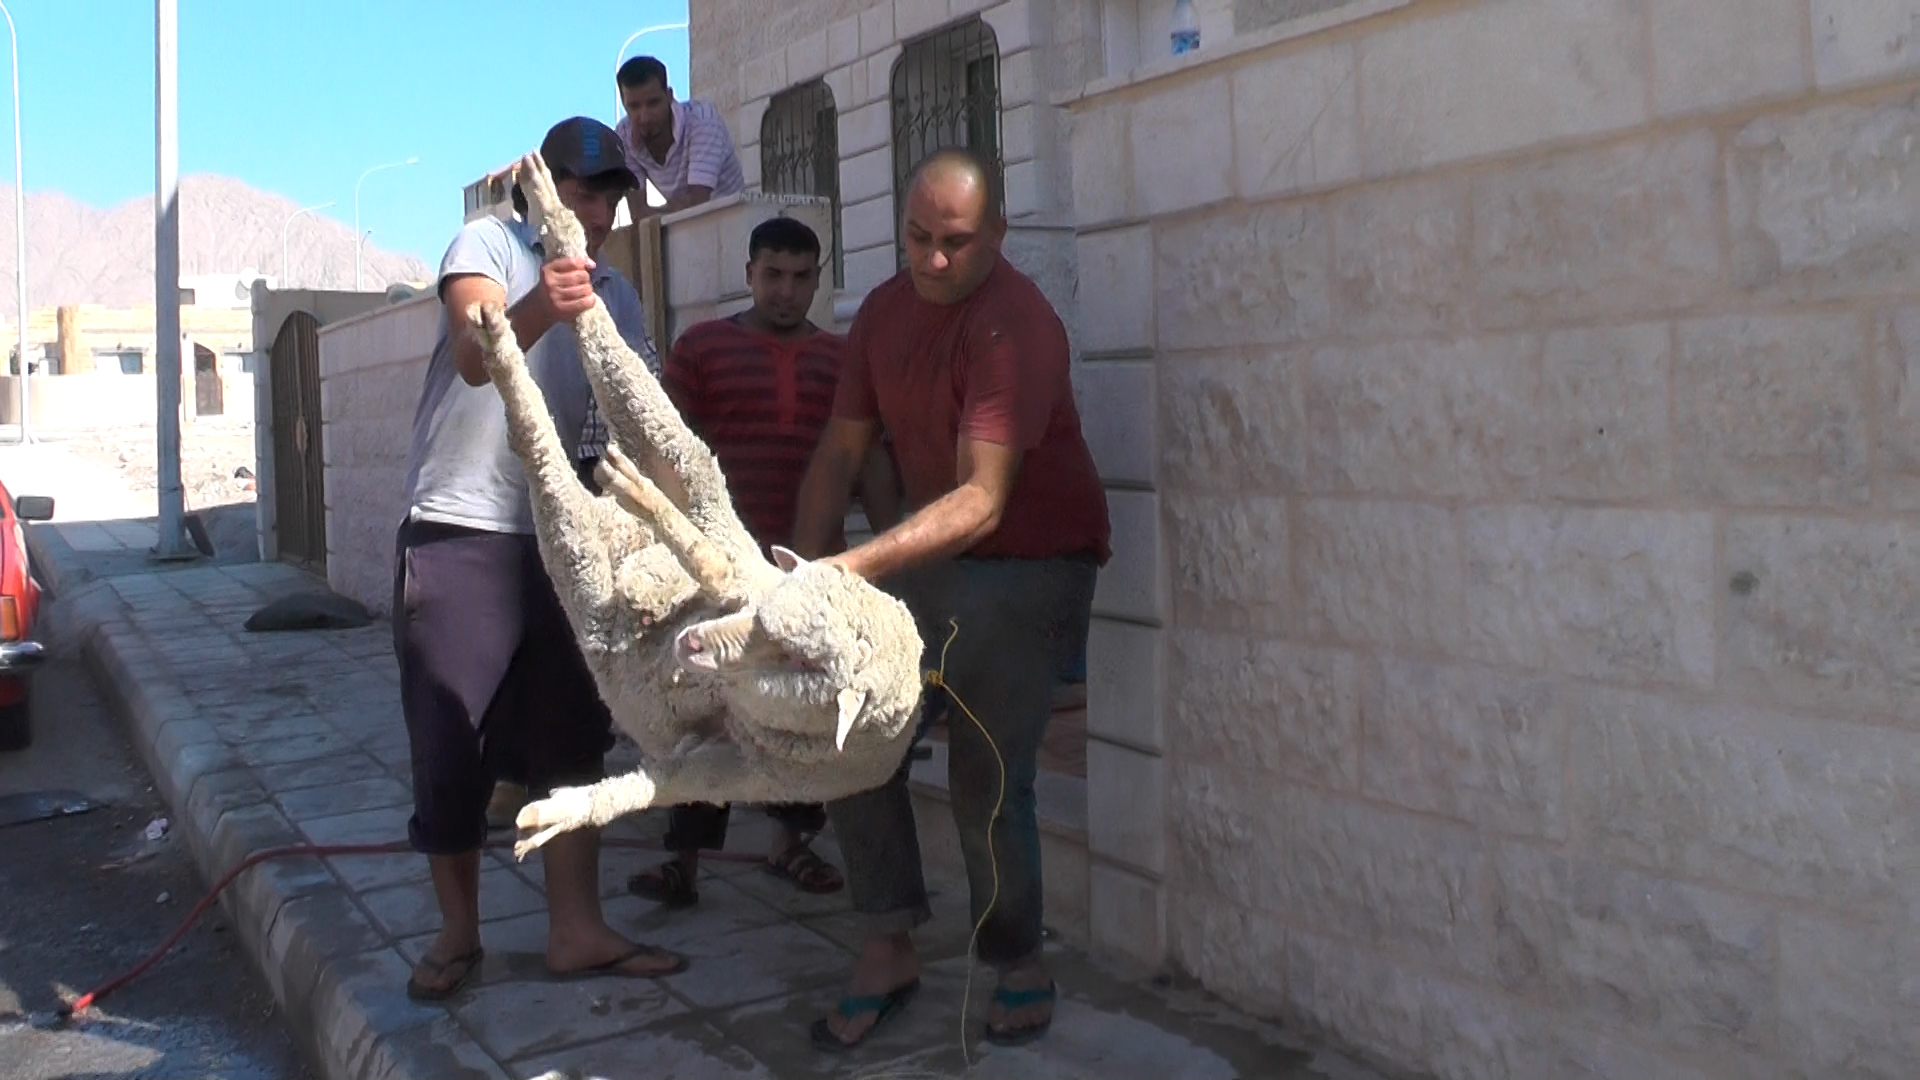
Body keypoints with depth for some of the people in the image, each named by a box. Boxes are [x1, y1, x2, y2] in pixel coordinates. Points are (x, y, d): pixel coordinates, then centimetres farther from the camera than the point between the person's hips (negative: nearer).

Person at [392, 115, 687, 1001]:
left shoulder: (617, 298, 12)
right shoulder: (488, 245, -4)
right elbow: (473, 355, -24)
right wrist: (540, 307, -45)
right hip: (458, 535, -5)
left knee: (570, 738, 6)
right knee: (451, 743, 1)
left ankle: (575, 929, 14)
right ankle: (458, 929, 18)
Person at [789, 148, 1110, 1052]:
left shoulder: (1014, 323, -23)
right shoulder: (884, 310, 1)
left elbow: (982, 500, -33)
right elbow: (839, 452, 4)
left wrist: (859, 564, -44)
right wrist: (802, 573, -8)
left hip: (1033, 562, -6)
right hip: (931, 557, 7)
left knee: (986, 774, -12)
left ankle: (1021, 968, 13)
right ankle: (888, 950, 10)